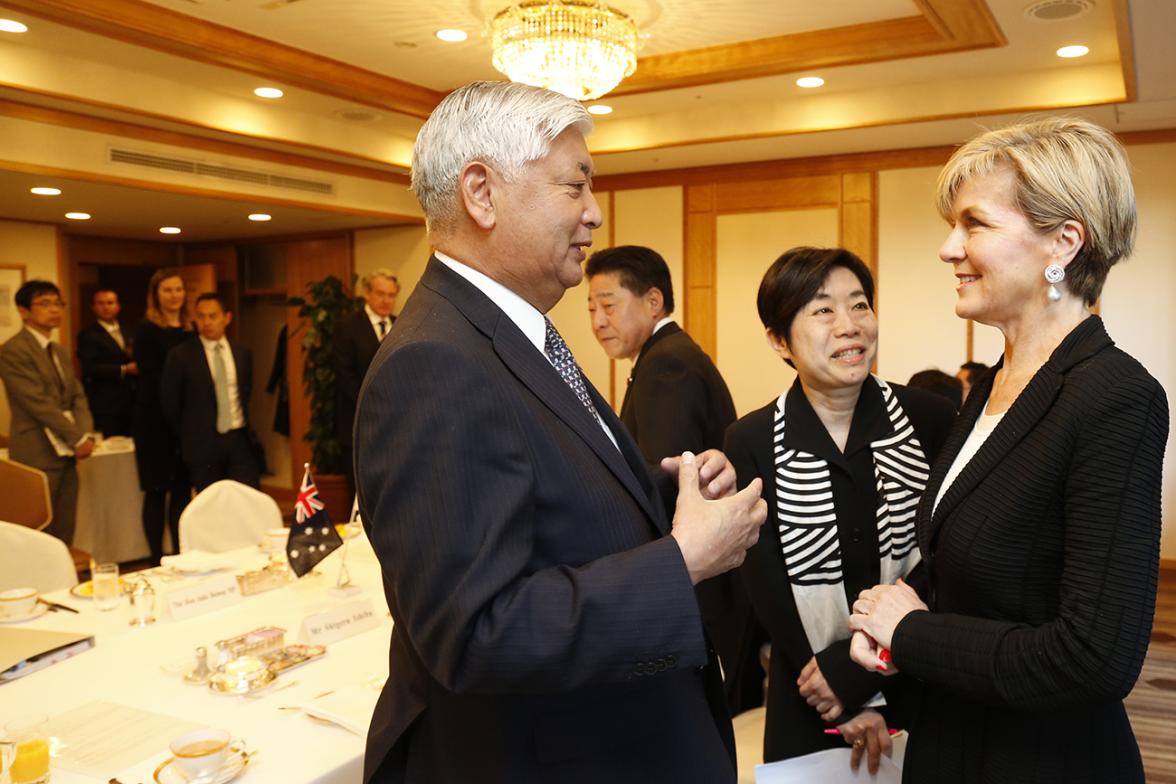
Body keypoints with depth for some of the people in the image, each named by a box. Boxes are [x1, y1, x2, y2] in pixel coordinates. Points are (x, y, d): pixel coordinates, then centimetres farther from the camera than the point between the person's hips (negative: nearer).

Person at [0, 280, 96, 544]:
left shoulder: (59, 351, 16)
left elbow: (78, 396, 11)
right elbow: (39, 403, -16)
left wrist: (86, 434, -6)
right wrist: (78, 438, -14)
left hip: (66, 454, 8)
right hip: (37, 456, -8)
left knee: (64, 534, 10)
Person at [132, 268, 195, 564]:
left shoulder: (190, 330, 11)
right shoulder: (147, 330, -4)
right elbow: (151, 378, -10)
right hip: (155, 420, -5)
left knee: (182, 489, 8)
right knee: (157, 492, 2)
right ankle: (157, 561, 10)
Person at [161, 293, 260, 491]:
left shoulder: (242, 353, 7)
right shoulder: (180, 355, -4)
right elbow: (169, 401, 2)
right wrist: (188, 435, 8)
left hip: (239, 439, 3)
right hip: (203, 443, -3)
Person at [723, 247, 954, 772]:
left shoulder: (929, 418, -8)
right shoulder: (751, 443, -9)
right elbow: (767, 587, -8)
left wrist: (852, 670, -17)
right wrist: (852, 707, -11)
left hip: (924, 693, 1)